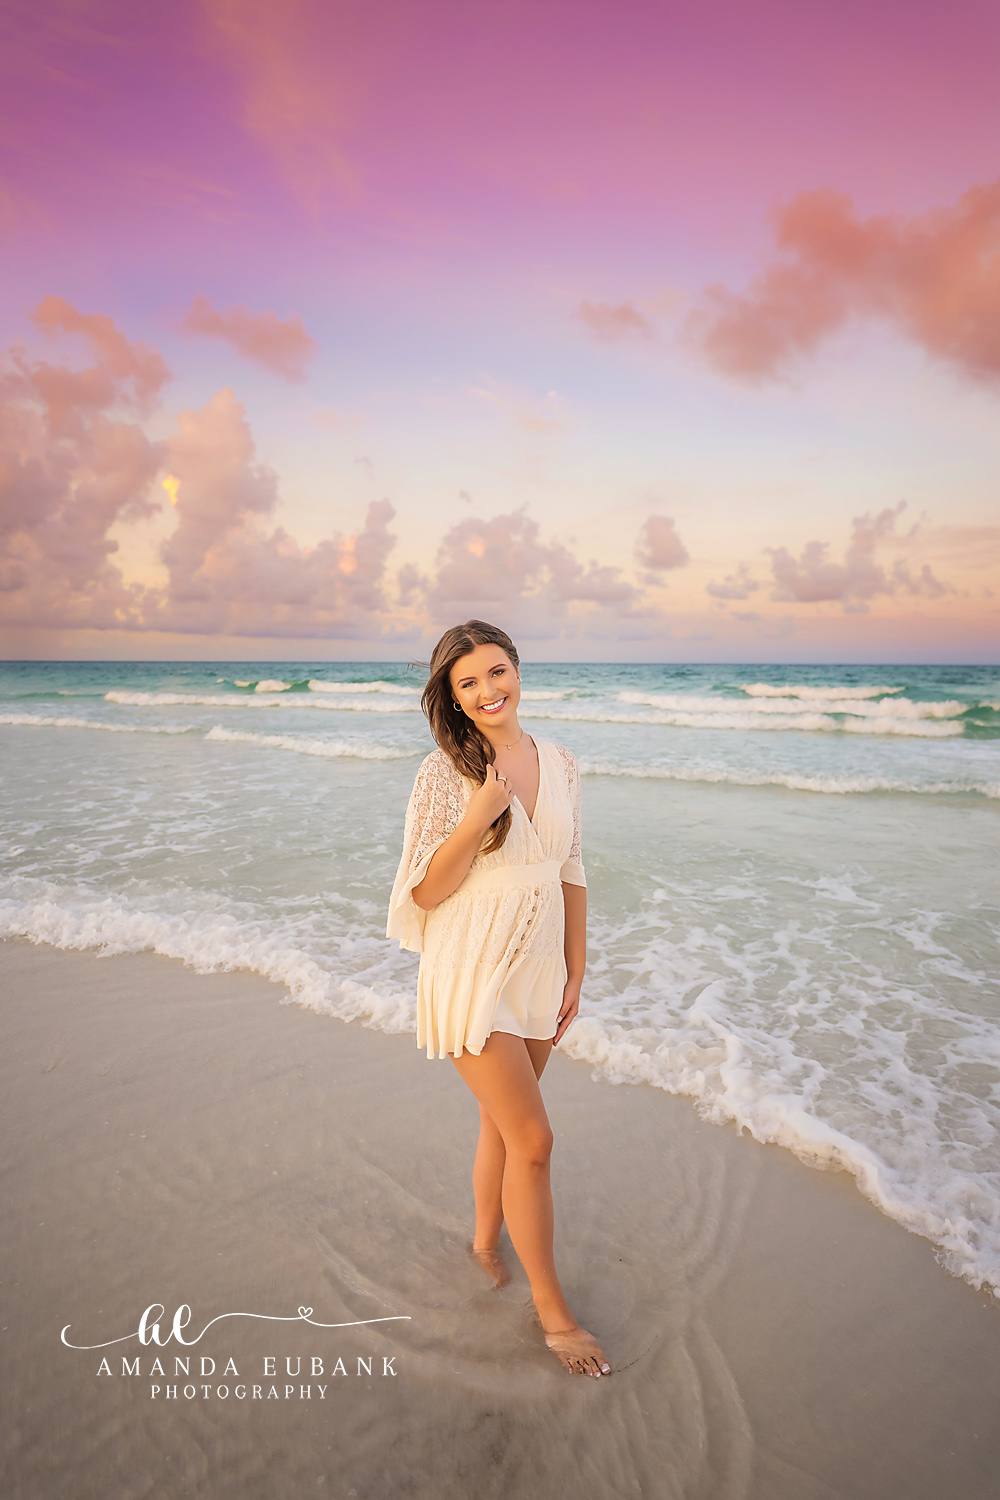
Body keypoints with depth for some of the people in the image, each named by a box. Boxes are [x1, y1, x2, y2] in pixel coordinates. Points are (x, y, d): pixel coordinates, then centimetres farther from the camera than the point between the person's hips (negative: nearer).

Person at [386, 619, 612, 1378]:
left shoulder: (560, 765, 2)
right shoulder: (445, 774, -13)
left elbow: (570, 874, 9)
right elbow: (425, 893, -13)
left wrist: (576, 972, 10)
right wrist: (477, 821, -27)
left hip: (537, 973, 5)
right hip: (471, 977, -5)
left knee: (502, 1125, 20)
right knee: (533, 1139, 1)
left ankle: (487, 1239, 47)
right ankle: (553, 1310, 24)